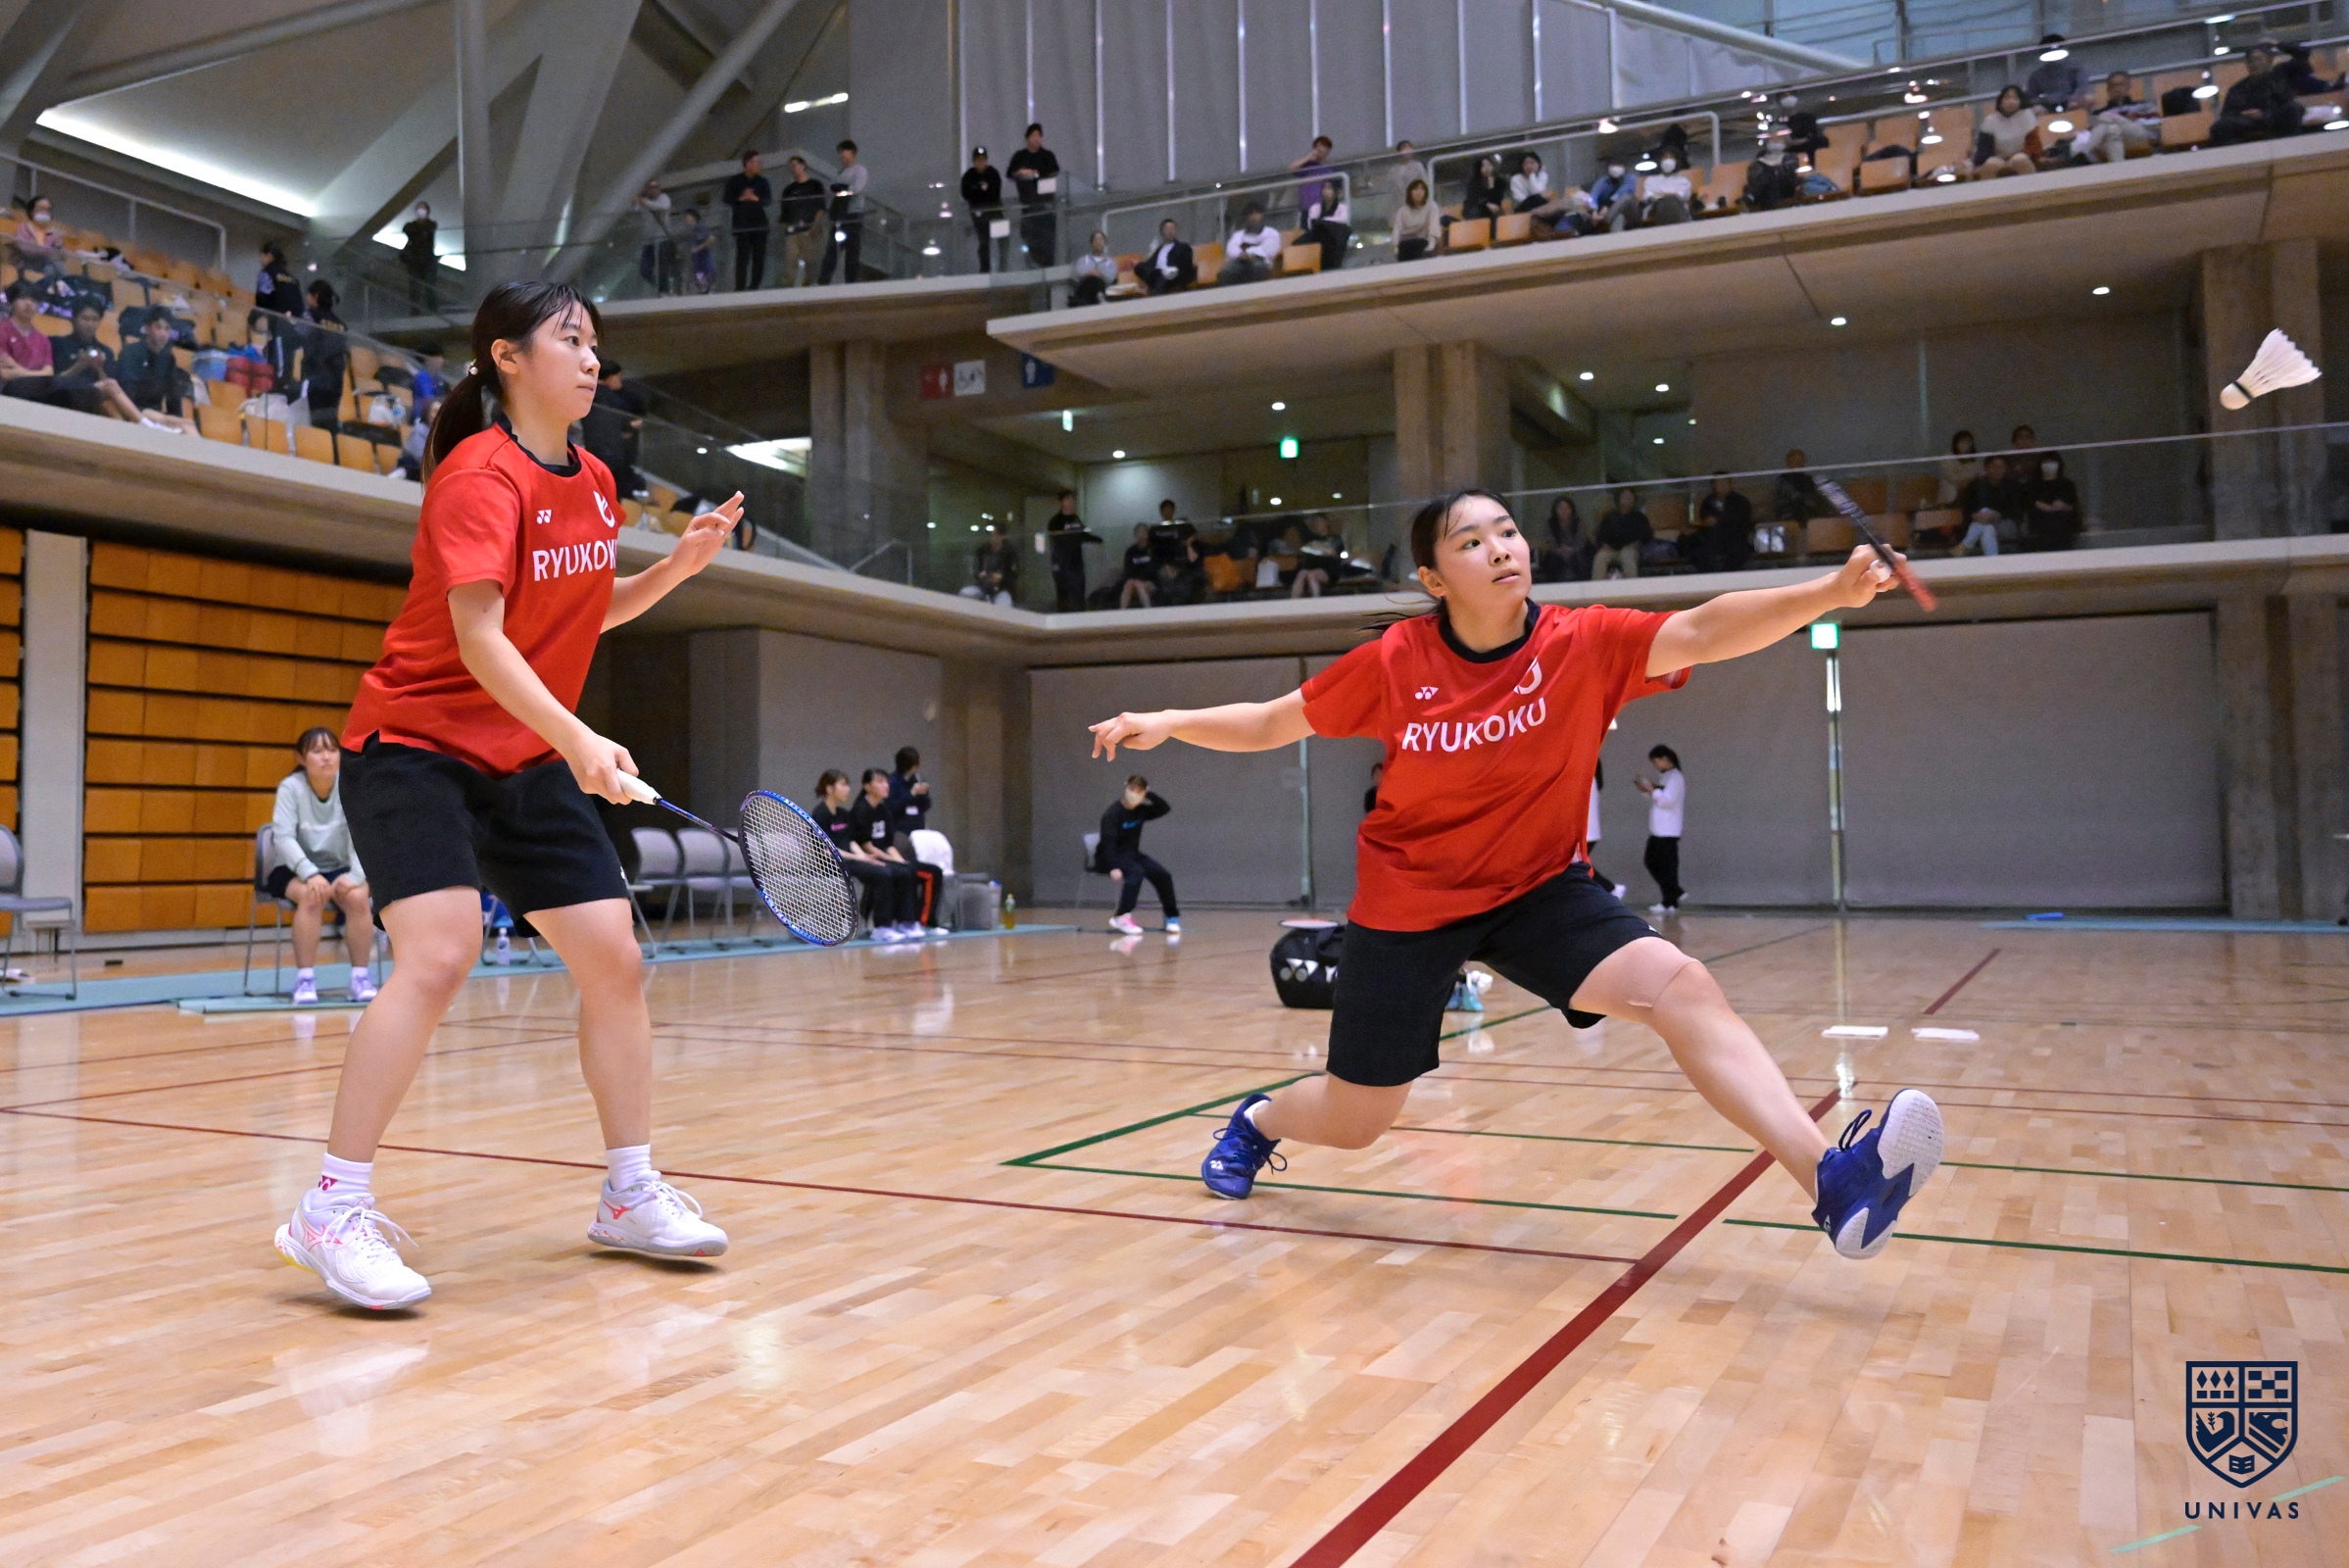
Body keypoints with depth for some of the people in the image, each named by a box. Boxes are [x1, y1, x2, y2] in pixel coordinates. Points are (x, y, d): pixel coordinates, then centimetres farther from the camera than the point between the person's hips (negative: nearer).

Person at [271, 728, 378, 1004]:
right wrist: (310, 873, -37)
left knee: (357, 896, -29)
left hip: (337, 868, 2)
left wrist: (355, 876, -33)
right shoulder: (291, 787, -13)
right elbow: (284, 837, -23)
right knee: (312, 896, -34)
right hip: (293, 870, -2)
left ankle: (361, 977, -17)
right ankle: (305, 979, -26)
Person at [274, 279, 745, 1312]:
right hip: (416, 743, -7)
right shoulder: (479, 475, -16)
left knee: (615, 961, 1)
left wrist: (678, 564, 4)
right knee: (440, 955, -24)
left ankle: (630, 1195, 13)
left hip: (530, 762, 7)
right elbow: (480, 640, -27)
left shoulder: (593, 483, 7)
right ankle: (333, 1209, -12)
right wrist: (580, 741, -39)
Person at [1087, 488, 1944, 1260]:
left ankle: (1828, 1177, -28)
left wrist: (1829, 591, -46)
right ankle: (1256, 1119, 43)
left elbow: (1700, 631, -31)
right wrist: (1169, 723, -12)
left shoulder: (1584, 644, -14)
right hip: (1406, 902, -1)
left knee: (1680, 985, -26)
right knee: (1351, 1123, 8)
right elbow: (1270, 724, 0)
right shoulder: (1393, 663, -14)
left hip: (1540, 888, 1)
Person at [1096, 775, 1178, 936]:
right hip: (1109, 857, -7)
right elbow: (1108, 842, -26)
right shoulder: (1112, 814, -18)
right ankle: (1122, 917, -36)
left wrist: (1149, 793, -12)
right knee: (1136, 872, -35)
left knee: (1162, 875, -10)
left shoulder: (1140, 810, 2)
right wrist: (1113, 867, -37)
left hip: (1132, 855, 7)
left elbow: (1165, 808, -1)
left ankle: (1172, 917, 4)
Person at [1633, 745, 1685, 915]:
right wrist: (1646, 791, 9)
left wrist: (1652, 790, -14)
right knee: (1650, 862, 12)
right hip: (1657, 830, 10)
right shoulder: (1664, 777, 17)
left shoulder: (1676, 777, -12)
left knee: (1667, 866, -4)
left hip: (1668, 831, -10)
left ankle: (1670, 904, 2)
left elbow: (1667, 800, -22)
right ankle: (1674, 893, 19)